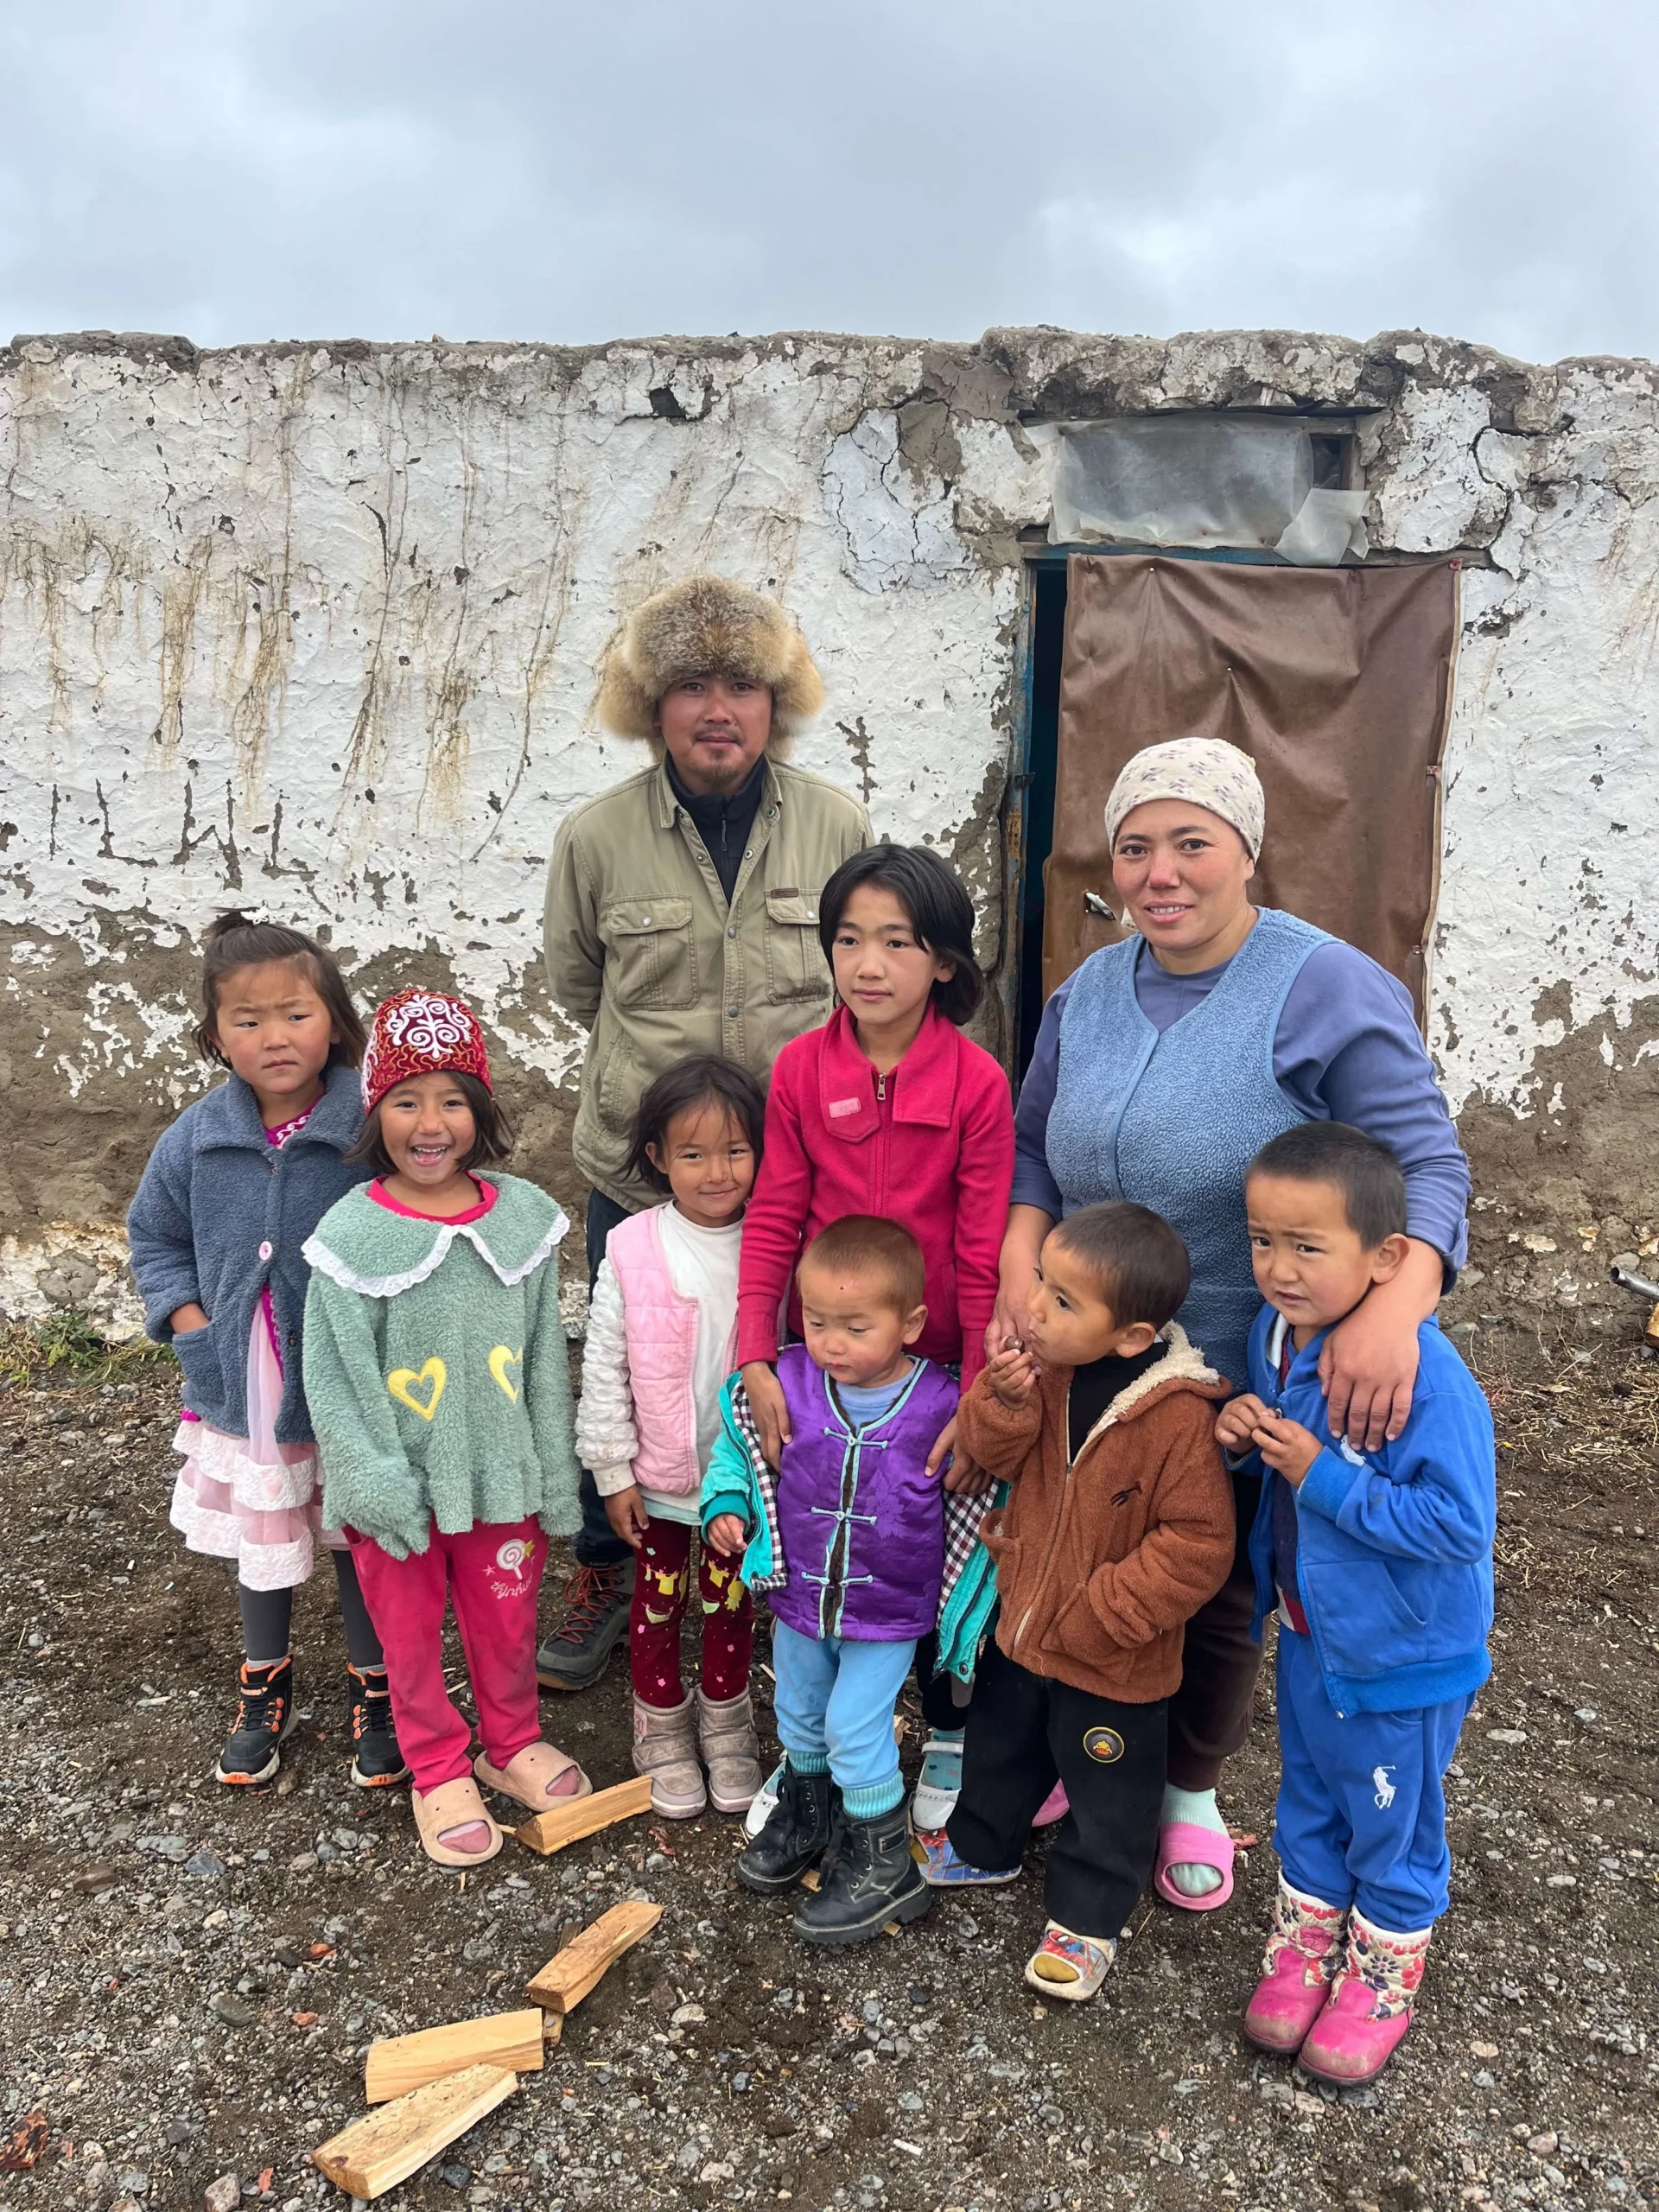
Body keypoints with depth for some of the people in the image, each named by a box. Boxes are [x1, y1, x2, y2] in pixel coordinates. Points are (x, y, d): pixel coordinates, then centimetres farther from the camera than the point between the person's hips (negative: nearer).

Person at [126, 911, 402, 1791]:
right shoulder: (194, 1141, -6)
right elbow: (153, 1237, 9)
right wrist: (187, 1317, -3)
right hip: (242, 1392, 3)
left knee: (362, 1547, 15)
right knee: (258, 1549, 22)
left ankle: (375, 1692, 38)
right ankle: (263, 1686, 46)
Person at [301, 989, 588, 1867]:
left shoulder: (524, 1216, -8)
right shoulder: (353, 1233, -16)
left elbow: (545, 1359, -1)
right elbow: (335, 1378, -11)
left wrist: (555, 1483, 2)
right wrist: (381, 1491, -14)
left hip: (501, 1473, 2)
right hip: (400, 1485, -2)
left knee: (506, 1621, 20)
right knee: (411, 1635, 18)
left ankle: (513, 1744, 46)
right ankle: (440, 1773, 41)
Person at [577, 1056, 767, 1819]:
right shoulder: (633, 1249, -15)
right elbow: (604, 1367, -7)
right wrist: (614, 1470, -5)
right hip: (658, 1473, 0)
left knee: (731, 1601, 19)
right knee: (658, 1604, 18)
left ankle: (725, 1722, 42)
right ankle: (662, 1723, 41)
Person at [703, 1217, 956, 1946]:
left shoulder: (942, 1409, -23)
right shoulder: (784, 1387, -18)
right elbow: (733, 1445, 4)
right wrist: (726, 1507, -13)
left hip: (889, 1611, -4)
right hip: (799, 1596, 4)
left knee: (856, 1727, 2)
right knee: (799, 1716, 22)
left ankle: (881, 1860, 27)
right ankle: (806, 1809, 51)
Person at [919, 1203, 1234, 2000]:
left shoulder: (1177, 1418, -30)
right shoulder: (1044, 1365, -13)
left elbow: (1197, 1545, -24)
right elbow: (997, 1456, -5)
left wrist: (1100, 1613, -22)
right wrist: (1006, 1400, -27)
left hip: (1112, 1660, -6)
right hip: (1022, 1618, 6)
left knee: (1106, 1793, 18)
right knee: (999, 1745, 29)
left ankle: (1086, 1918, 41)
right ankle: (982, 1846, 56)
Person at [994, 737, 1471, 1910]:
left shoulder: (1330, 990, -17)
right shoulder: (1090, 990, 1)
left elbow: (1427, 1165, -19)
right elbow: (1033, 1146, 7)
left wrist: (1395, 1304, -36)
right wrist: (1021, 1265, -10)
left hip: (1249, 1385, -4)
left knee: (1218, 1596, 15)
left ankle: (1191, 1791, 42)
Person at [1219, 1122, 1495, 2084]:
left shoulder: (1428, 1377, -33)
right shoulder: (1274, 1336, -9)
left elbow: (1460, 1524, -32)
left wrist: (1323, 1477, -32)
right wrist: (1244, 1432, -14)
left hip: (1402, 1655, -6)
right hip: (1309, 1634, 6)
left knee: (1392, 1825, 20)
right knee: (1309, 1802, 27)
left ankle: (1385, 1968, 45)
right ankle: (1307, 1936, 51)